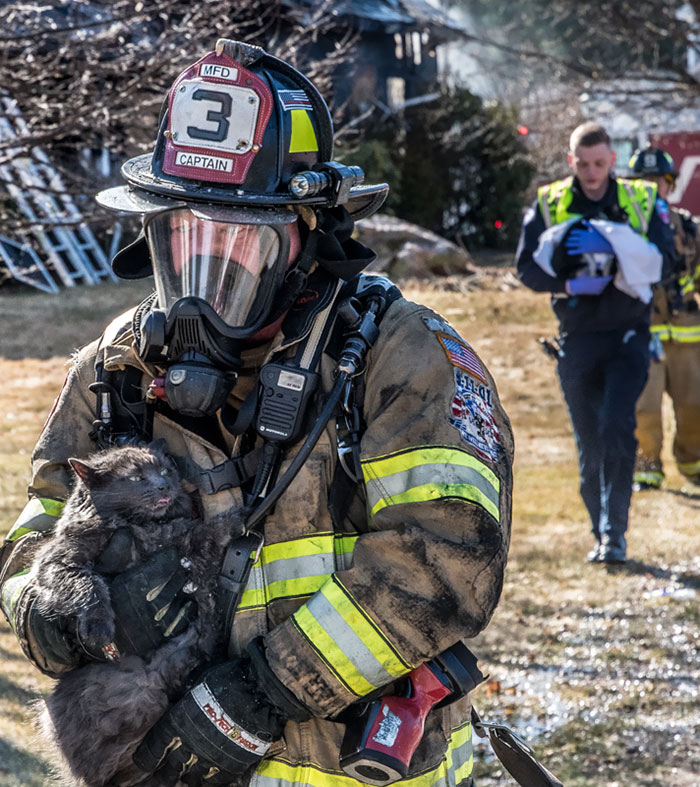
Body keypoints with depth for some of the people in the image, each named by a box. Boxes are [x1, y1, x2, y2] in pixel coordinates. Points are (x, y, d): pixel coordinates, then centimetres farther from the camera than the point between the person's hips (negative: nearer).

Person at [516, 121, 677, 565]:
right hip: (578, 340, 2)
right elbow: (528, 267, 3)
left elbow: (664, 258, -6)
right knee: (590, 442, 5)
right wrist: (568, 283, -14)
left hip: (628, 335, -2)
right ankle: (603, 535, 16)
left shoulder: (642, 201, 4)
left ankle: (614, 533, -15)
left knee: (616, 428, -18)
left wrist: (611, 245, -20)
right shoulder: (549, 204, 6)